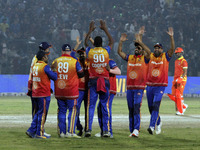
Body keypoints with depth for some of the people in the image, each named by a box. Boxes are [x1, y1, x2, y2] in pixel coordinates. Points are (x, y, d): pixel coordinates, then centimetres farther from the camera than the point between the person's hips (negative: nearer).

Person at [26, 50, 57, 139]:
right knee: (42, 113, -2)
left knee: (39, 112, 17)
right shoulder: (45, 66, -13)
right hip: (44, 94, -8)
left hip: (35, 94, 8)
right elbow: (54, 77, -10)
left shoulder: (34, 66, 12)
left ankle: (31, 130, 10)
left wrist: (51, 69, 21)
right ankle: (39, 133, 0)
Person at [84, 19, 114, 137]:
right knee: (105, 106, 3)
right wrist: (105, 29, 25)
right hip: (105, 81, 0)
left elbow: (86, 42, 22)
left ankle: (89, 129, -8)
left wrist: (90, 30, 30)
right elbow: (112, 41, 20)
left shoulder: (90, 52, -1)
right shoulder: (106, 51, -1)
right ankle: (106, 130, 0)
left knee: (91, 106, 1)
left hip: (93, 81, 0)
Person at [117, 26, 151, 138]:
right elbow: (120, 52, 16)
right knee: (131, 110, 7)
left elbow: (149, 52, -18)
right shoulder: (130, 58, 15)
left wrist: (140, 41, -23)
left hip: (139, 88, -5)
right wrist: (121, 42, 2)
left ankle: (136, 130, -19)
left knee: (136, 108, -15)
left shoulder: (144, 58, 0)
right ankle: (132, 131, 10)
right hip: (129, 87, 5)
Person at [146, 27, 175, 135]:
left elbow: (172, 49, -9)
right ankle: (158, 123, 35)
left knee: (155, 106, -17)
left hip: (160, 86, -4)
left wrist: (171, 37, -20)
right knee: (151, 107, 12)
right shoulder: (150, 56, 8)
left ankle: (152, 126, -25)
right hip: (149, 85, 4)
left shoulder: (165, 57, 3)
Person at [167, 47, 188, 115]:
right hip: (176, 80, 9)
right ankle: (184, 106, 18)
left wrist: (180, 79, -26)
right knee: (173, 96, 4)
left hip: (181, 79, -9)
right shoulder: (176, 61, 18)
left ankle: (181, 111, -3)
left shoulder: (183, 61, -9)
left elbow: (185, 72, -15)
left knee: (179, 95, -10)